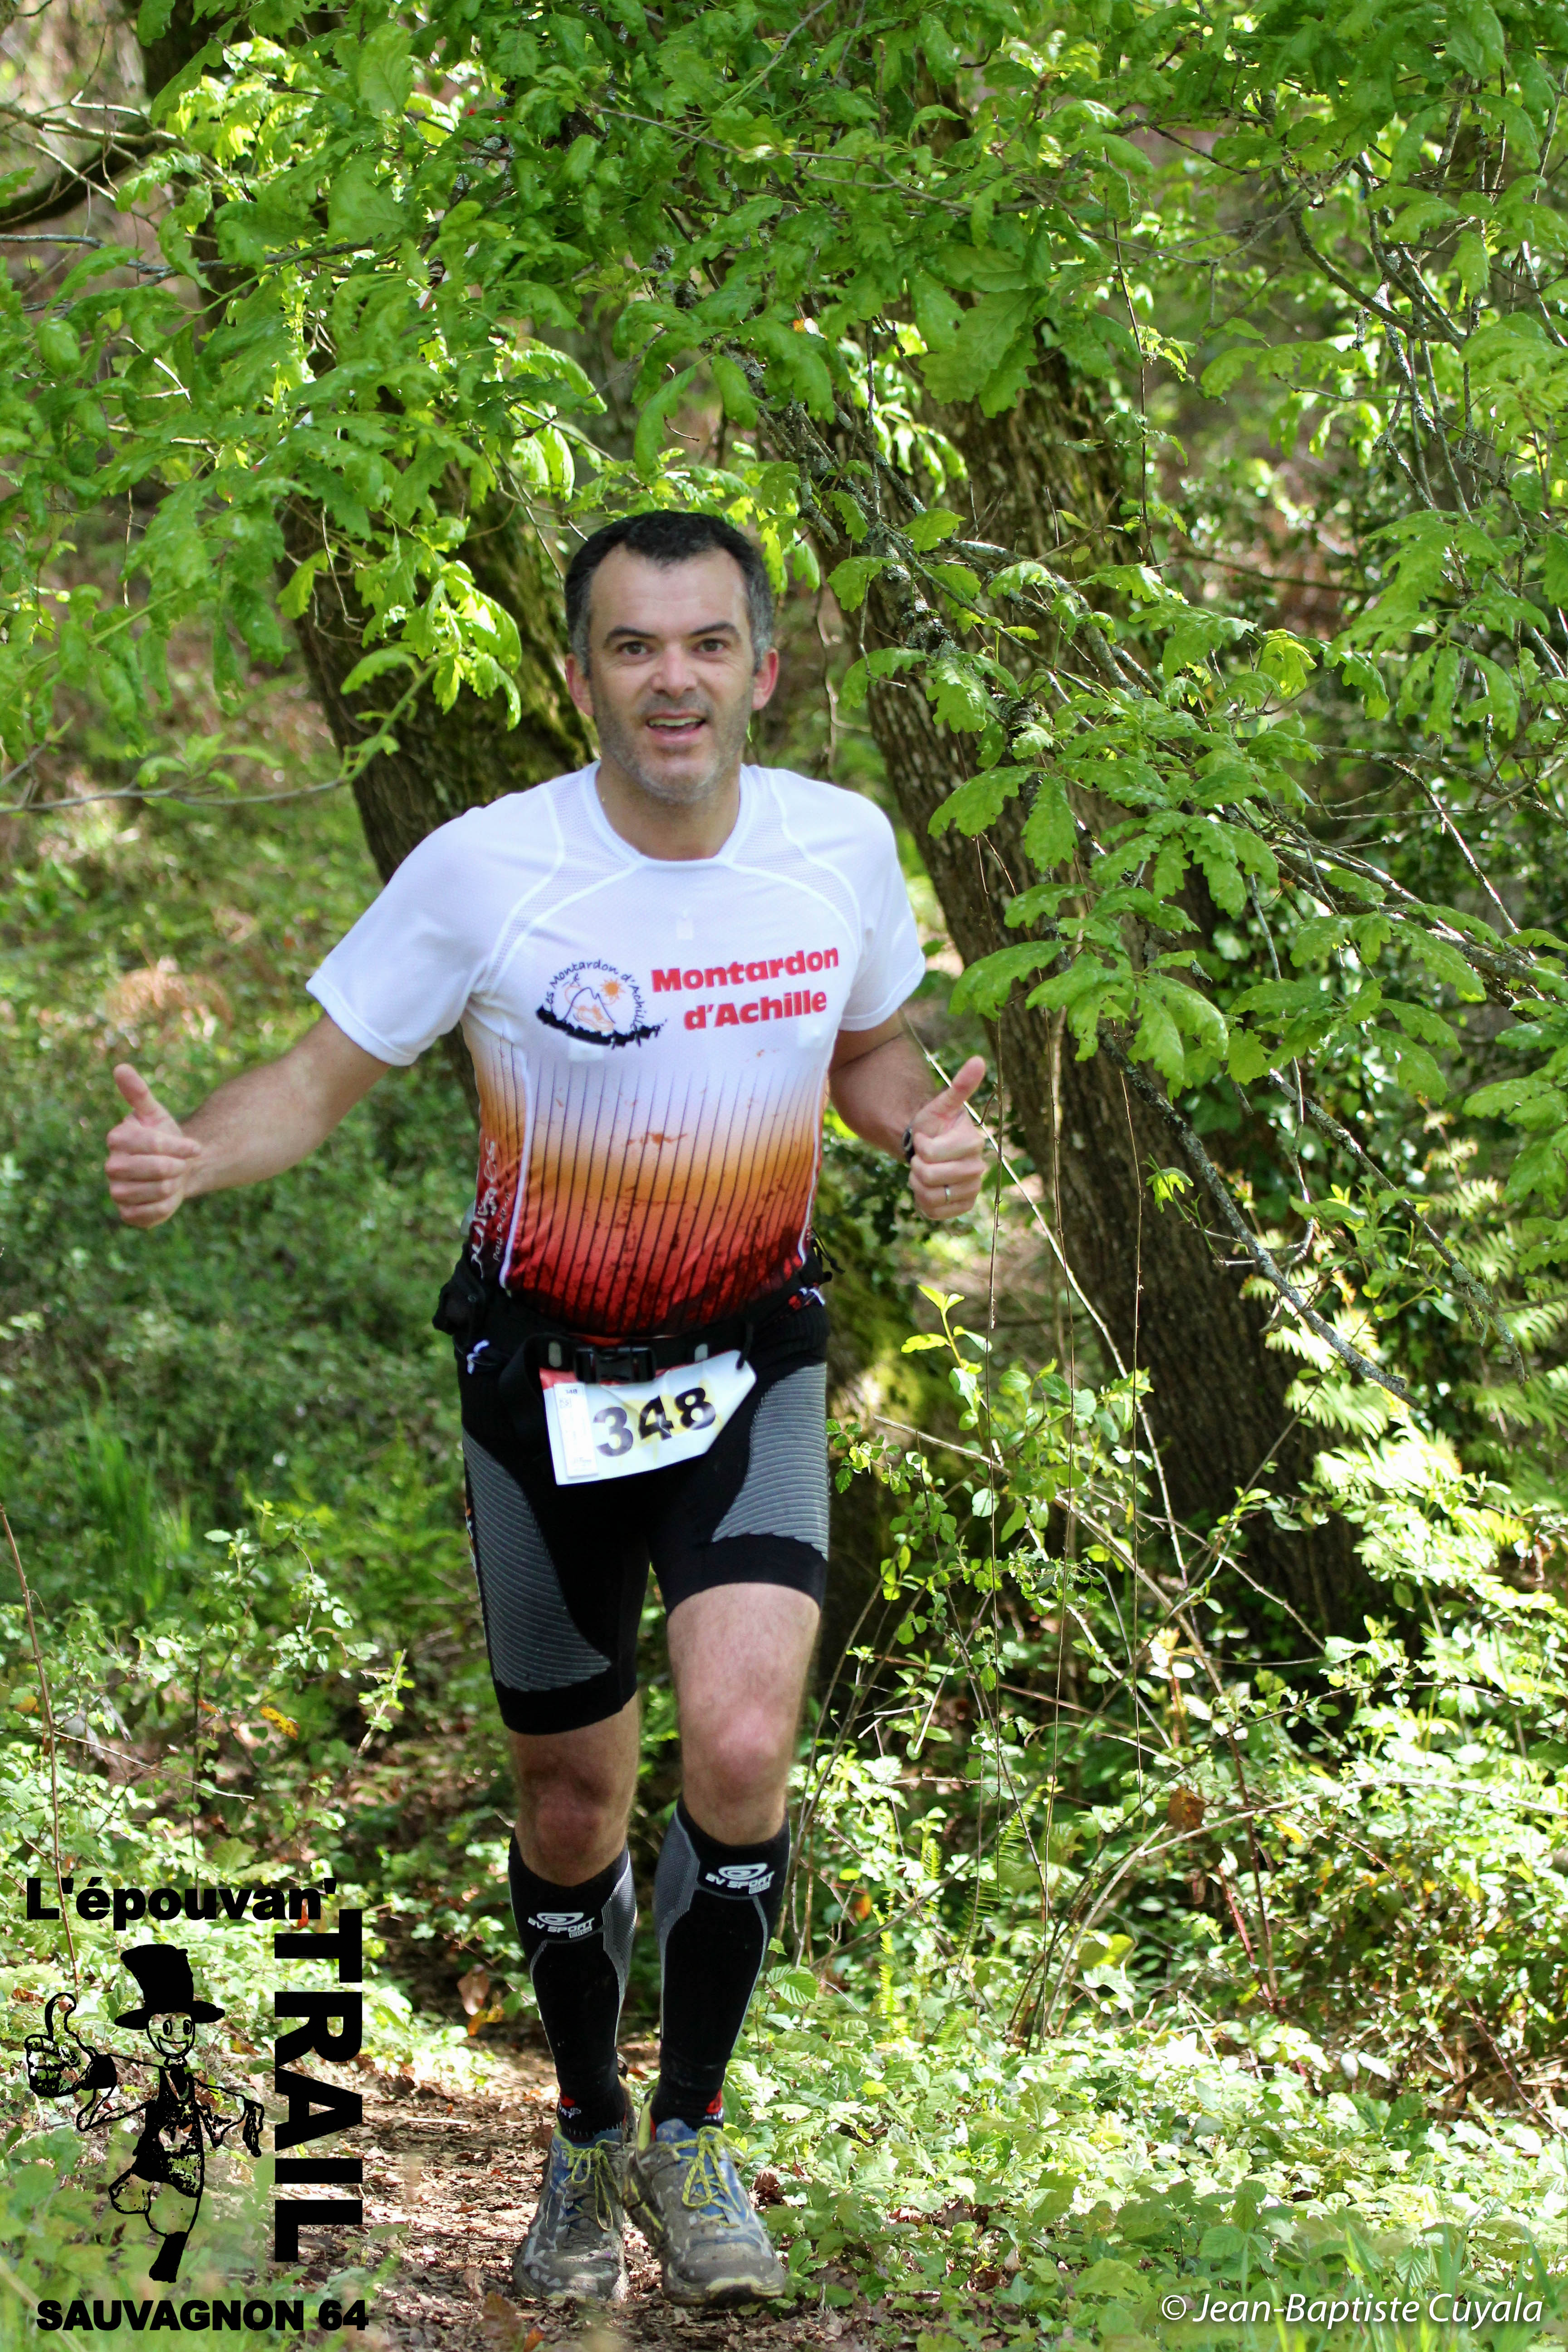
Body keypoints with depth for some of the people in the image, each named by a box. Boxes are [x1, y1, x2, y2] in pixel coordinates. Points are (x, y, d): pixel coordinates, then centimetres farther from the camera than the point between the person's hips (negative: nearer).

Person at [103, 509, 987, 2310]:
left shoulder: (840, 845, -8)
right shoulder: (482, 870, -16)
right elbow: (321, 1079, -8)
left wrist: (927, 1133, -10)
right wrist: (188, 1155, -29)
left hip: (752, 1368, 1)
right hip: (541, 1376, 0)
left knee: (740, 1748, -21)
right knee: (570, 1799, 10)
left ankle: (689, 2139, 1)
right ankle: (587, 2144, 36)